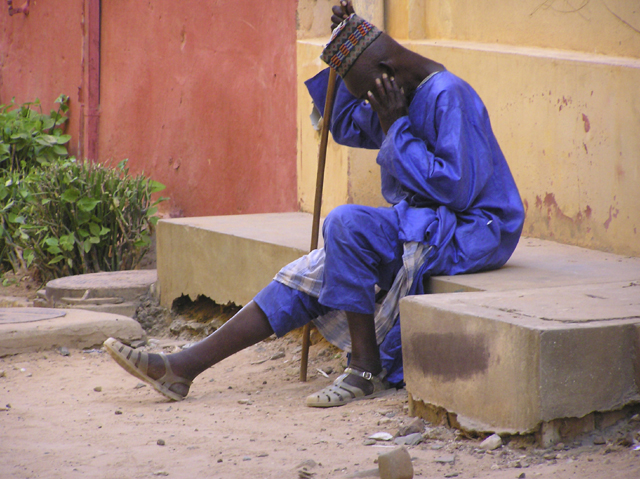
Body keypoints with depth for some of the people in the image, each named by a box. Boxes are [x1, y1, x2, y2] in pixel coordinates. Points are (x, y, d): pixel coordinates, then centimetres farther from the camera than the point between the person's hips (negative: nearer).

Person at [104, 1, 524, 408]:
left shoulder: (449, 96, -18)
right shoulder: (408, 94, 11)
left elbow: (457, 190, -25)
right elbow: (346, 126, 27)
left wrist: (396, 127, -20)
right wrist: (346, 41, 15)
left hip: (473, 233, -9)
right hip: (422, 228, 9)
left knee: (346, 223, -28)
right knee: (314, 273, -4)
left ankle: (367, 369, -21)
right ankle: (184, 368, -8)